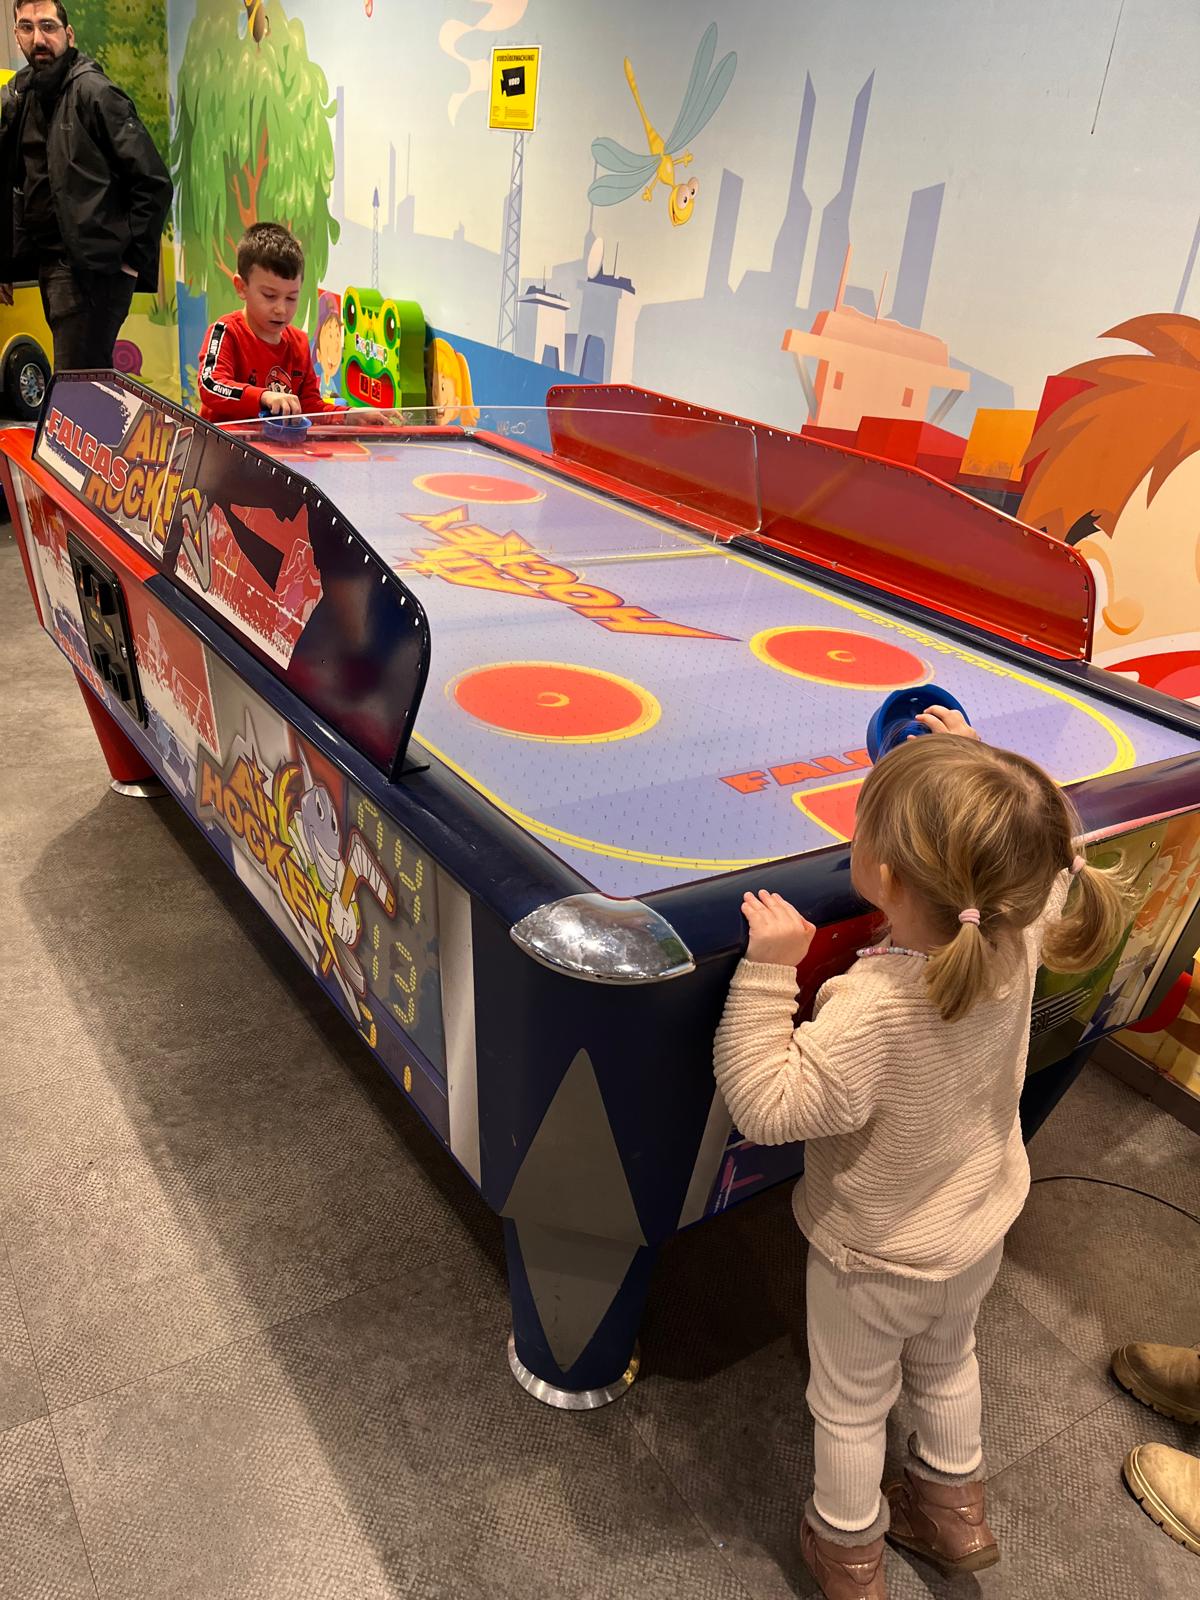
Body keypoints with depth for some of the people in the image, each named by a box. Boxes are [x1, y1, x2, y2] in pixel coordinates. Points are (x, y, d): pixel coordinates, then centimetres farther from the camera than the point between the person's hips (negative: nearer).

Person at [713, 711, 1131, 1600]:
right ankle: (954, 1513, 56)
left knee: (851, 1407, 22)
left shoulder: (874, 1010, -42)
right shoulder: (1021, 934, -24)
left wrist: (769, 969, -37)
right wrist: (979, 765, 0)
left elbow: (764, 1105, -34)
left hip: (876, 1260, -6)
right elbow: (1046, 861, -1)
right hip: (982, 1226, 6)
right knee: (948, 1364, 33)